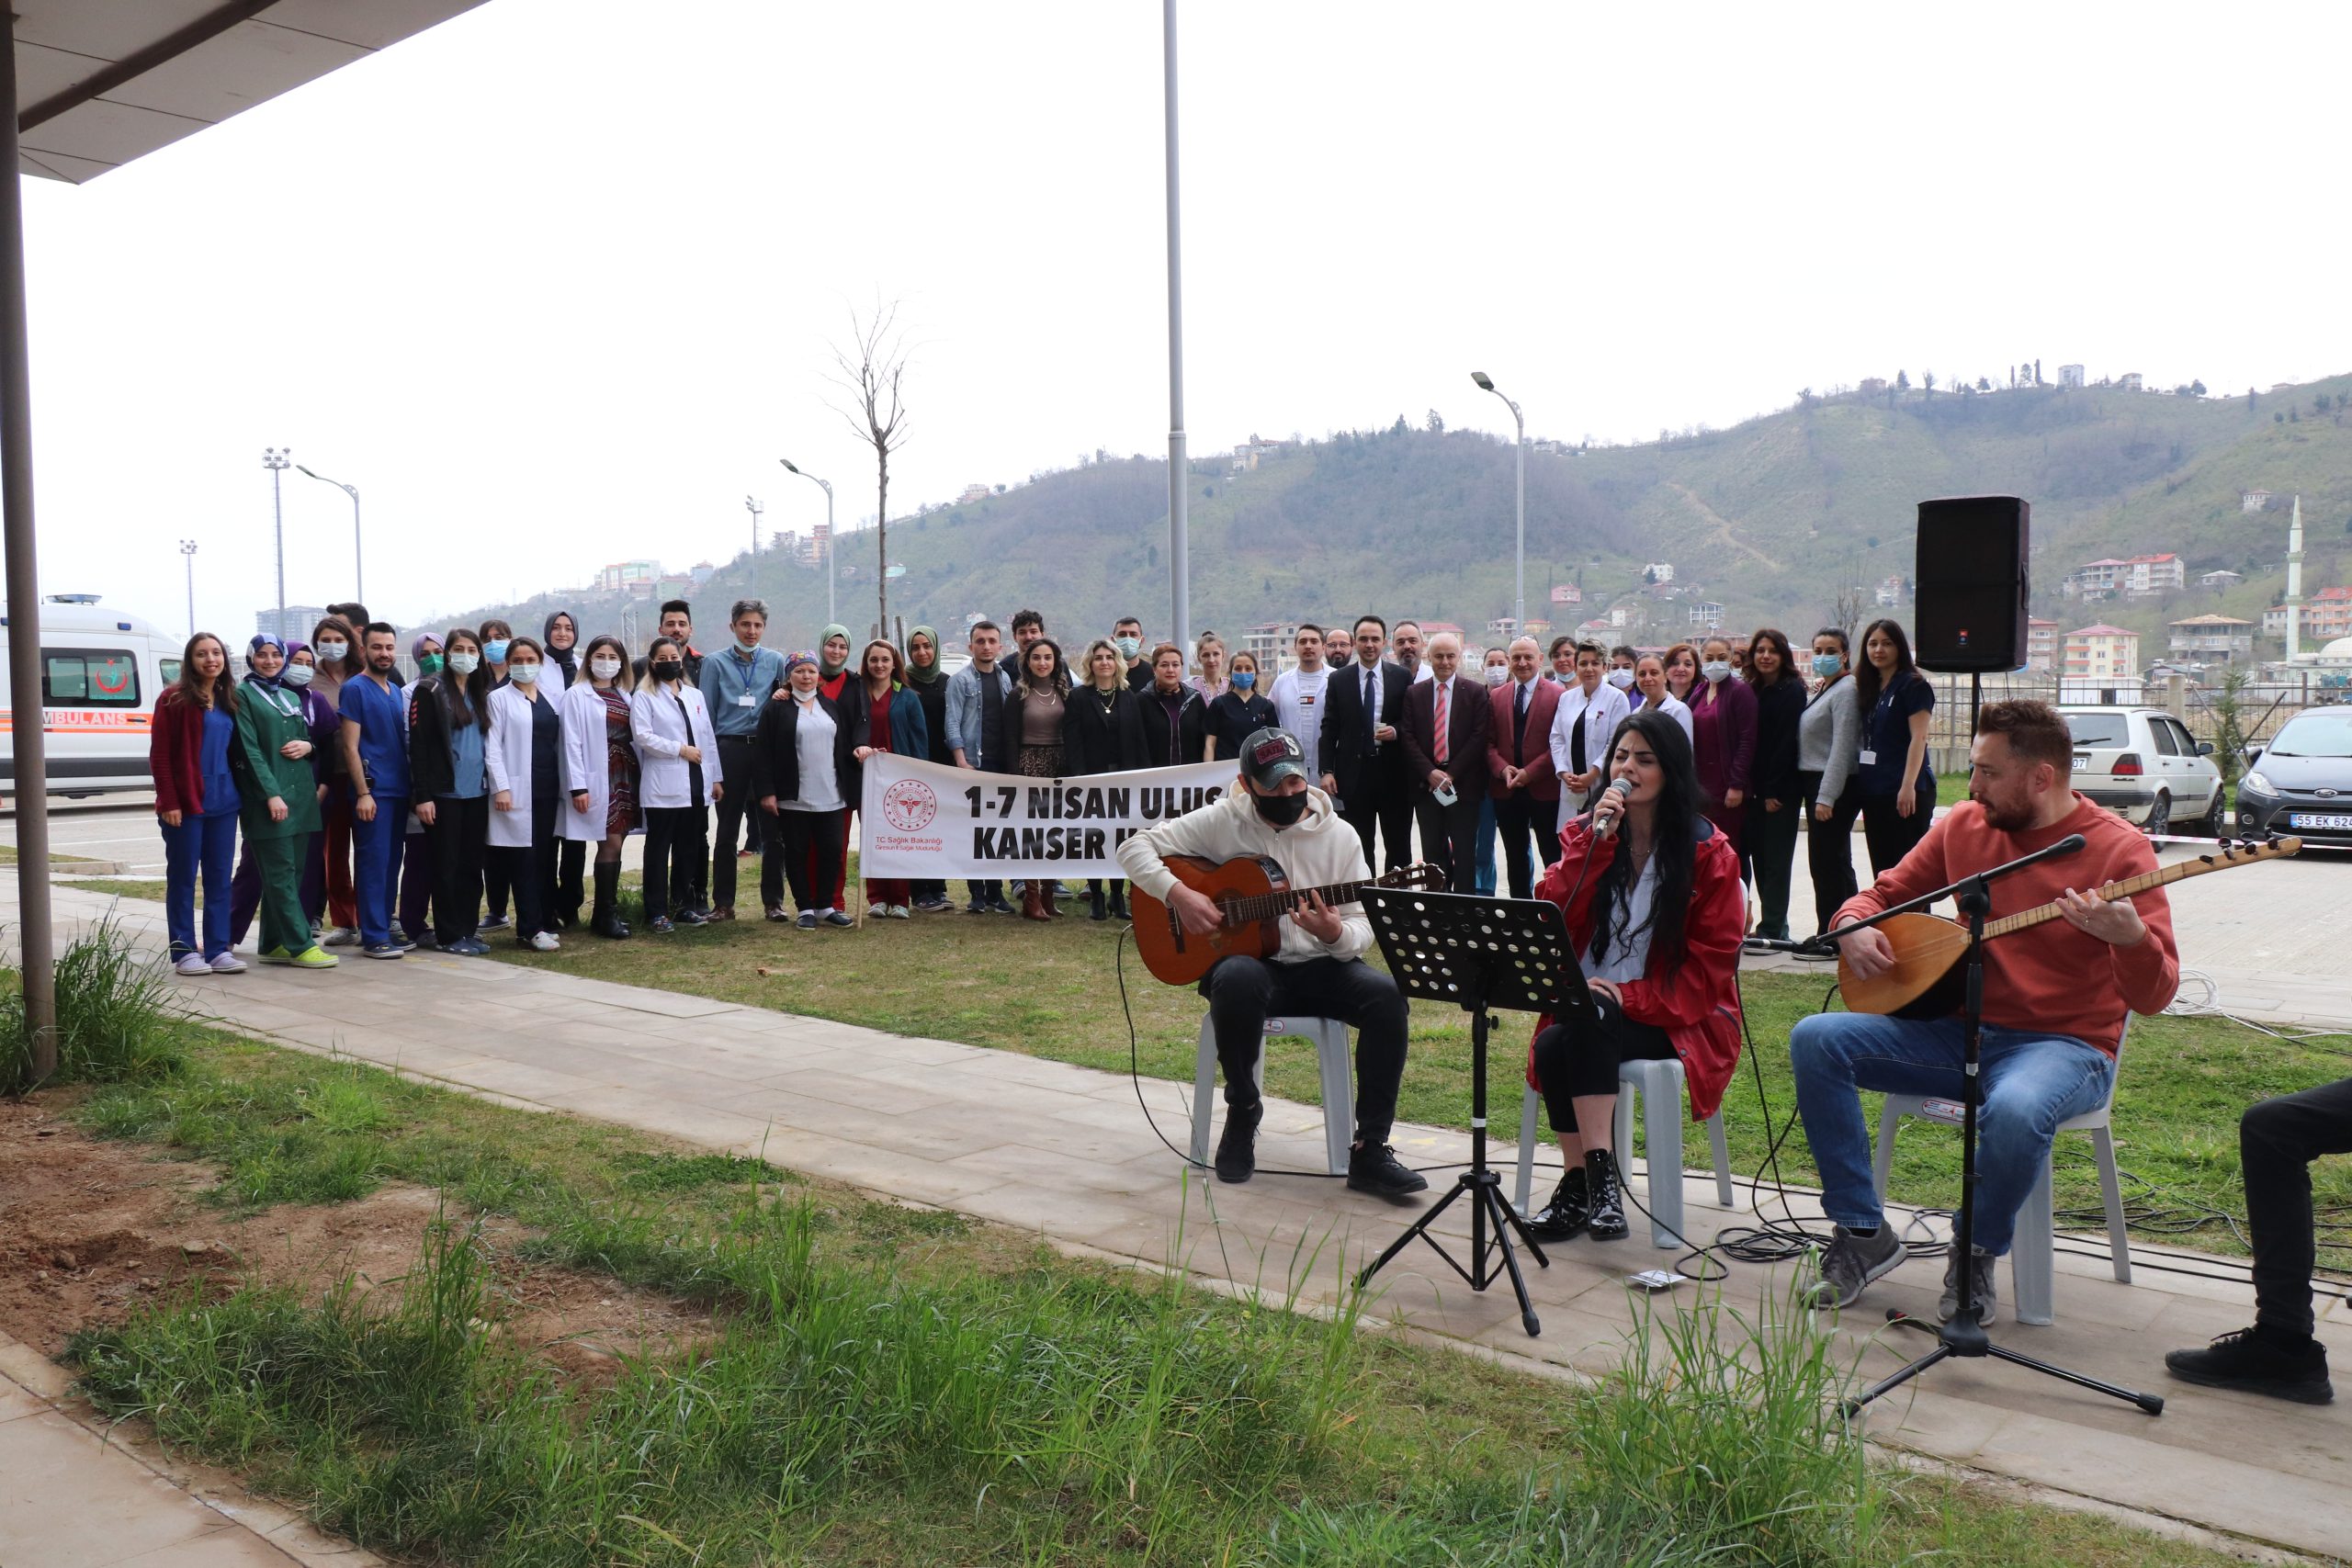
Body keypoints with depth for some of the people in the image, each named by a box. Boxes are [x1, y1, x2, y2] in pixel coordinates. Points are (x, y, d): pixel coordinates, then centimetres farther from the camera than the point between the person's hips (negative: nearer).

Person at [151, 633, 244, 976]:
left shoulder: (228, 700, 12)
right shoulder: (175, 699, -5)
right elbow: (159, 755, -8)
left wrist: (239, 793, 7)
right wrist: (168, 801, -13)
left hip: (223, 802, 6)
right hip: (186, 803, -6)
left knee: (220, 877, 7)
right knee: (183, 878, 2)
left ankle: (218, 949, 13)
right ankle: (184, 951, 7)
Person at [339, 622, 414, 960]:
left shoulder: (396, 692, 16)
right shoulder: (355, 689, -6)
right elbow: (350, 746, -11)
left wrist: (411, 785, 12)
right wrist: (363, 792, -16)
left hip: (399, 789, 7)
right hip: (373, 791, -7)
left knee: (391, 862, 10)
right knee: (373, 863, -5)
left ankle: (384, 927, 18)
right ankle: (373, 937, -2)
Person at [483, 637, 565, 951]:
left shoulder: (549, 699, 15)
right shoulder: (499, 698, 0)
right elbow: (492, 748, -6)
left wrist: (564, 786, 8)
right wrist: (501, 788, -15)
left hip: (548, 789, 5)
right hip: (518, 791, -5)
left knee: (546, 857, 7)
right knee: (523, 858, -5)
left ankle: (545, 921, 14)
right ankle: (530, 929, -3)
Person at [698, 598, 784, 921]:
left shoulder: (775, 661, 9)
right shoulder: (716, 663, 3)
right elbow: (706, 716, 2)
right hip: (730, 751, -1)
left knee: (771, 828, 2)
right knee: (727, 832, 6)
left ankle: (773, 901, 12)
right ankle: (723, 903, 13)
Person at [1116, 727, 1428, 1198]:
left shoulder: (1339, 835, 1)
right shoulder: (1221, 822, -3)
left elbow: (1362, 928, 0)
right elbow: (1134, 846, -3)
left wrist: (1336, 934, -25)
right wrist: (1177, 894, -19)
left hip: (1319, 966, 2)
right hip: (1250, 961, -2)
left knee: (1385, 994, -27)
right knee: (1237, 979, -39)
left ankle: (1370, 1150, -19)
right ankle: (1242, 1110, -13)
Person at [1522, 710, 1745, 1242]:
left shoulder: (1709, 853, -1)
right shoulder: (1584, 833, 10)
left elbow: (1711, 964, -5)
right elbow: (1549, 916, -5)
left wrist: (1629, 997, -17)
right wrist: (1596, 841, -13)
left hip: (1672, 1018, -3)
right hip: (1585, 1008, 3)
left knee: (1589, 1020, -33)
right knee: (1551, 1047, -29)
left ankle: (1582, 1184, -29)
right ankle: (1594, 1181, -19)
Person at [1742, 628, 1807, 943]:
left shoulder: (1792, 691, -7)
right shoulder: (1751, 690, 13)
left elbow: (1786, 741, -12)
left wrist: (1773, 790, -16)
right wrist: (1745, 784, 3)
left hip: (1781, 790, -7)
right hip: (1754, 788, 7)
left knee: (1775, 858, -2)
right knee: (1759, 857, 8)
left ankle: (1771, 928, 2)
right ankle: (1775, 926, 17)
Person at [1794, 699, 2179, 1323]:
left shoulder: (2118, 848, -12)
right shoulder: (1965, 824, 3)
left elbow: (2153, 997, -16)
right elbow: (1885, 892, 16)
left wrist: (2132, 938, -39)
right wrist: (1854, 925, -8)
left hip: (2062, 1045, -5)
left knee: (2015, 1111, -39)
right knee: (1815, 1040, -14)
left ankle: (1977, 1255, -7)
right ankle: (1864, 1234, -5)